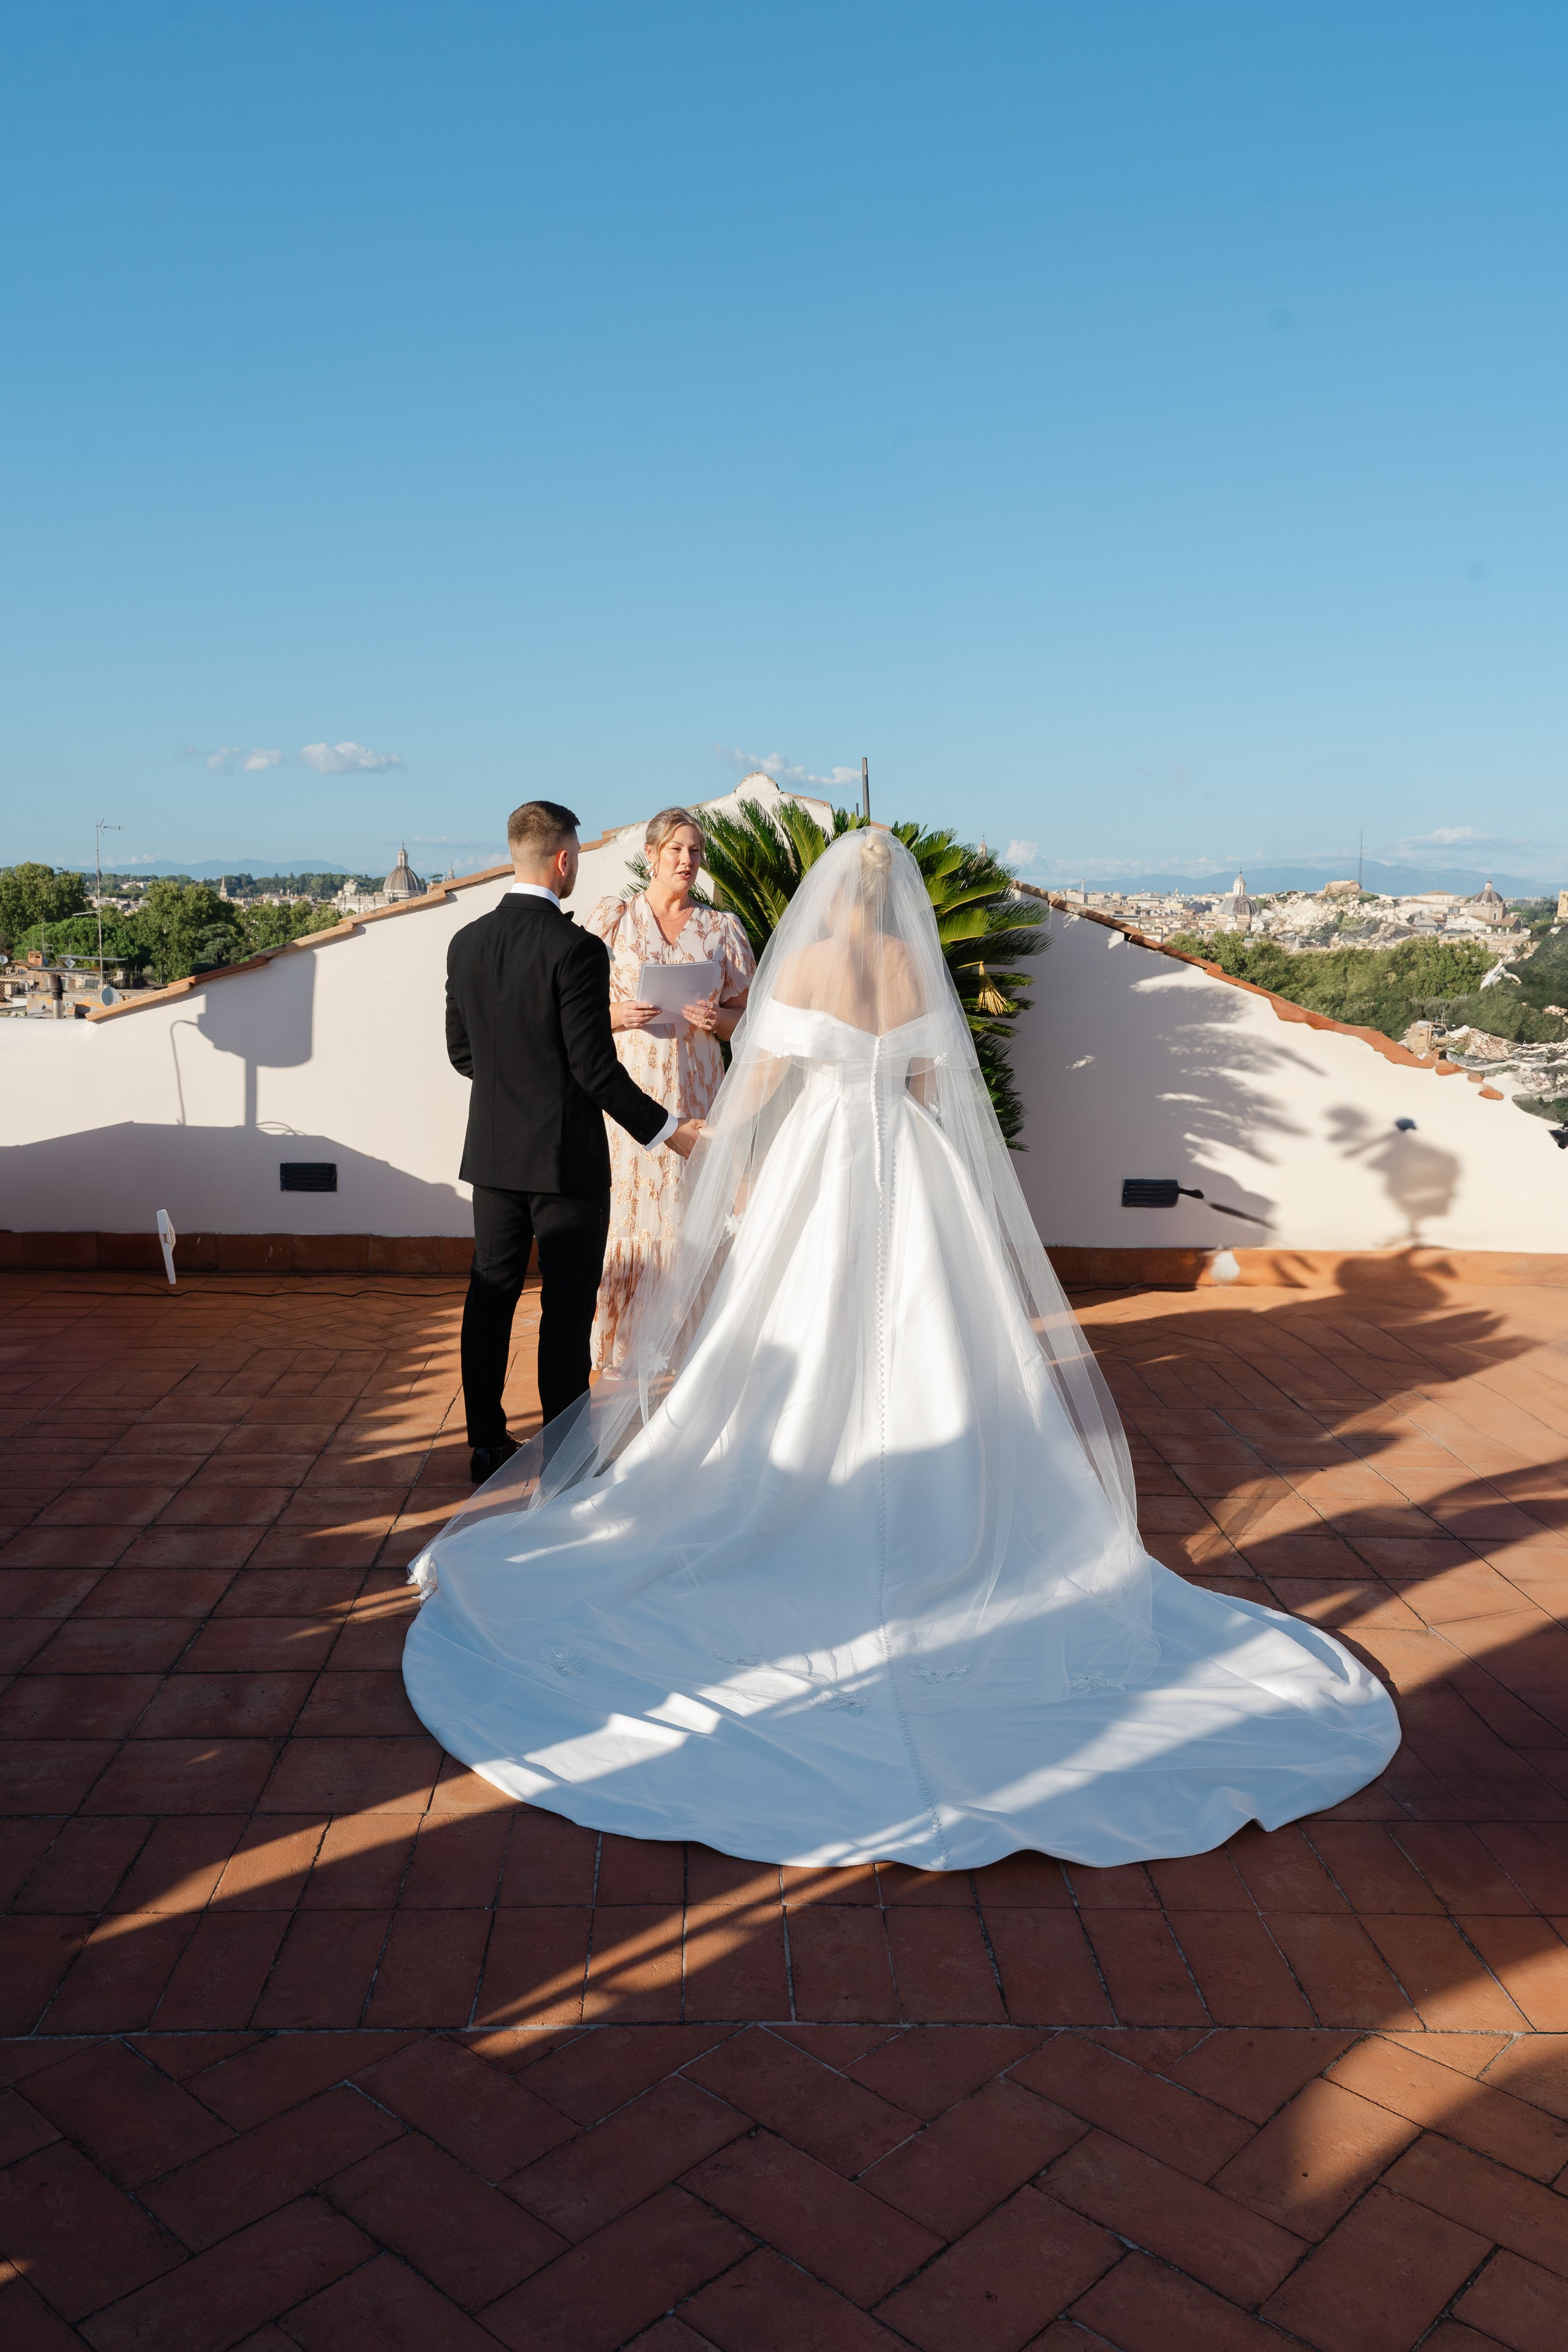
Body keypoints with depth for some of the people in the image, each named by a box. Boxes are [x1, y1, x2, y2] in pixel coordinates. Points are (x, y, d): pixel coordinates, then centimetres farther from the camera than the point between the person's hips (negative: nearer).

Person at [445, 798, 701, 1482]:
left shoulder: (466, 943, 3)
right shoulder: (575, 949, -17)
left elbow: (461, 1052, 10)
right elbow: (595, 1066, -17)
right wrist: (663, 1128, -7)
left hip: (492, 1152, 6)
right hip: (566, 1157, -6)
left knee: (491, 1297, 14)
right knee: (566, 1310, 3)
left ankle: (487, 1445, 24)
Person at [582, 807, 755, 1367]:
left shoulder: (722, 928, 10)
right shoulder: (612, 917, 5)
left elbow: (746, 1015, 11)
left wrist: (718, 1019, -10)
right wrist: (618, 1015, -14)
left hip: (693, 1091, 2)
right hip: (627, 1089, -1)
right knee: (625, 1206, -3)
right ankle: (619, 1342, 10)